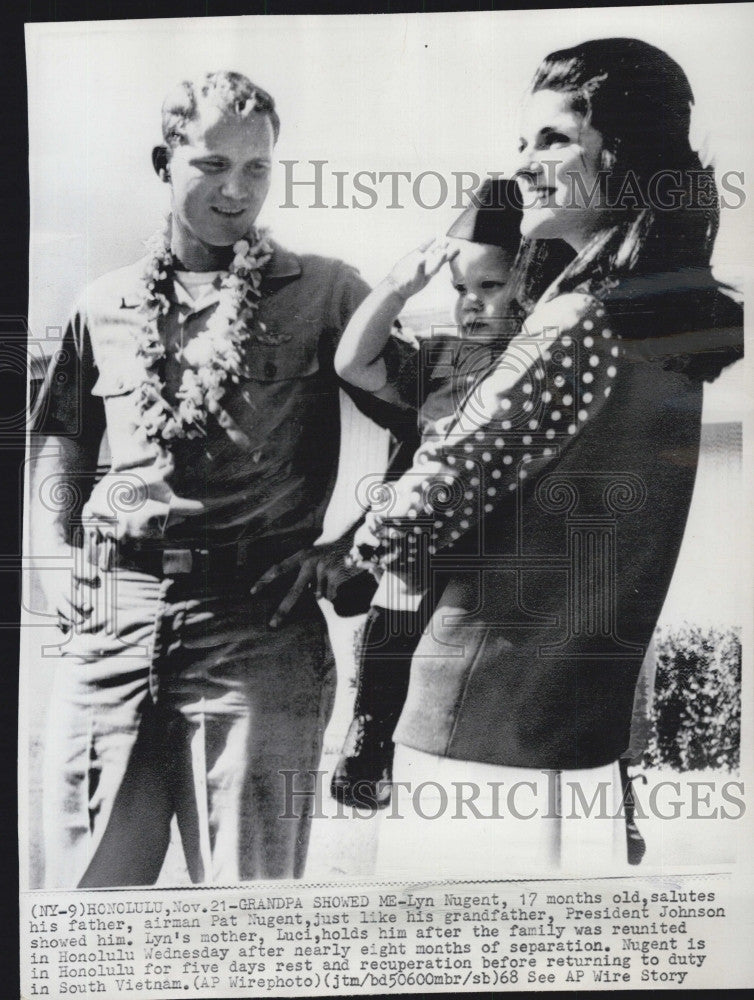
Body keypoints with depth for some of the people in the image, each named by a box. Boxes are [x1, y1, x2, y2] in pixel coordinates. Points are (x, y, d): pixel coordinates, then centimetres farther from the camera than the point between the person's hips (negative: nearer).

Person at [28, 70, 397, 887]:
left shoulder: (326, 292, 6)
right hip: (110, 618, 3)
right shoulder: (104, 306, 16)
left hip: (260, 626, -2)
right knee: (83, 887, 10)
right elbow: (59, 445, 22)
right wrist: (55, 558, 8)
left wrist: (349, 548, -3)